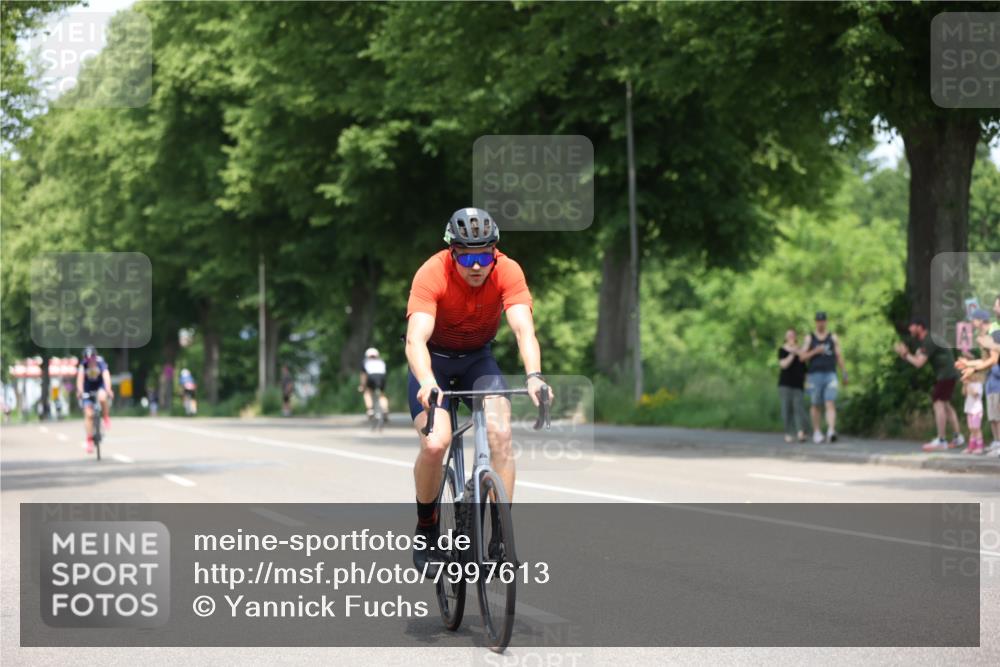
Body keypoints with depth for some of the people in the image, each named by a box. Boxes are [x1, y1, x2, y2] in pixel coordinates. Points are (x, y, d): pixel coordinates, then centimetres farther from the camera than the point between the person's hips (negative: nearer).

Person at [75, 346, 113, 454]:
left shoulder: (101, 363, -23)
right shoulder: (83, 364, -20)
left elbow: (106, 376, -38)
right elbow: (80, 377, -35)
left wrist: (108, 390, -55)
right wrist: (80, 390, -52)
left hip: (100, 387, -1)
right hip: (88, 390, 1)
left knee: (102, 398, -36)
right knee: (88, 414, -8)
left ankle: (106, 418, -9)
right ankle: (89, 440, 2)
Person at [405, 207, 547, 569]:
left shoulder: (507, 271, -23)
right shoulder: (432, 274, -29)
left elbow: (524, 329, -34)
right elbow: (416, 339, -39)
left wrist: (533, 375, -52)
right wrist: (426, 383, -58)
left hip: (478, 359, 2)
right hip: (434, 360, -2)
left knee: (501, 434, -22)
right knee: (435, 444, -23)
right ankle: (426, 527, 1)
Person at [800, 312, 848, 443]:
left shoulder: (833, 337, 11)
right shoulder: (809, 338, 9)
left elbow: (839, 356, 10)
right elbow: (802, 357, 2)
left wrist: (844, 374, 4)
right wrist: (815, 351, -14)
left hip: (830, 375, -1)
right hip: (814, 375, 1)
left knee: (830, 404, -14)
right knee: (815, 405, 5)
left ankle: (831, 431, -27)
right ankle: (817, 432, 16)